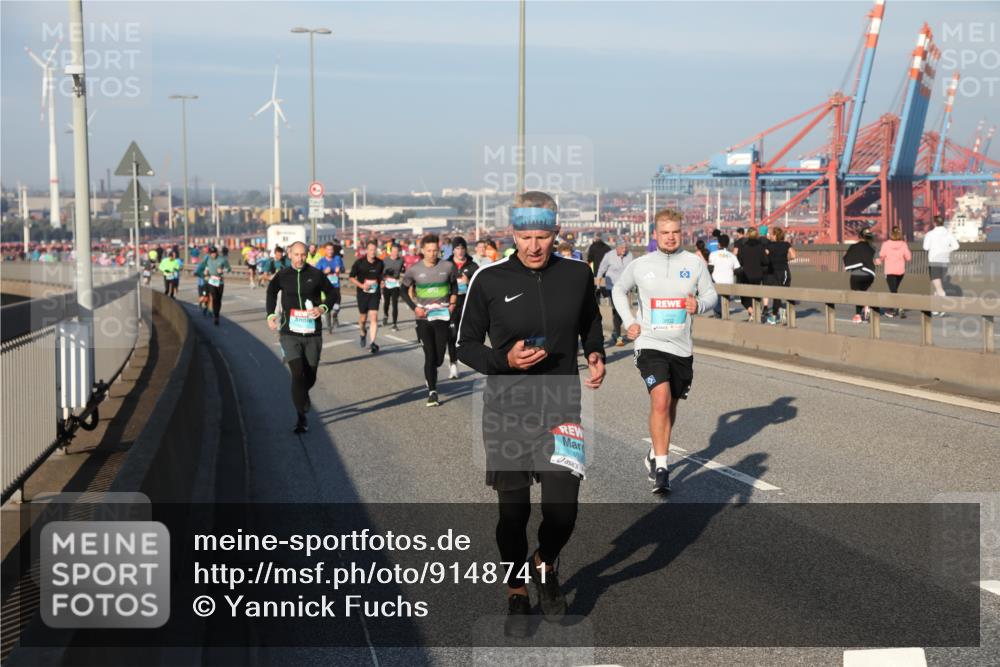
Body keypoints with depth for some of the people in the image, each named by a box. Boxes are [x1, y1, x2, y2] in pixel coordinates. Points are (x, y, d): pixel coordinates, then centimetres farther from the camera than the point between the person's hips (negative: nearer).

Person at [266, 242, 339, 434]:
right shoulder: (282, 276, 2)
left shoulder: (316, 275, -2)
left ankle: (302, 395, 44)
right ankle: (301, 418, -5)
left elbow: (331, 293, 10)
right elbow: (271, 292, 21)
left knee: (310, 376, 9)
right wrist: (271, 315, 11)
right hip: (290, 333, -1)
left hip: (312, 333, 1)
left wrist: (322, 308, -9)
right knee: (298, 373, -13)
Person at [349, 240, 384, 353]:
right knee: (363, 317, 10)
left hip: (375, 293, 1)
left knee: (374, 317, -12)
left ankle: (372, 343, -15)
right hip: (362, 293, -1)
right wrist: (361, 285, -16)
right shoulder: (359, 262, -6)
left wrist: (381, 281, -1)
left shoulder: (380, 263, 1)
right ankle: (363, 334, 41)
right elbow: (351, 278, -1)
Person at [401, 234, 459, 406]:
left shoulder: (447, 266, 0)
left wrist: (452, 303, 6)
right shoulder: (414, 270, -2)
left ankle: (429, 376, 36)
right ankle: (432, 392, 2)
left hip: (443, 316, 1)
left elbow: (454, 284, 18)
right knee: (429, 355, -5)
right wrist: (414, 307, -2)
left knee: (439, 358, 3)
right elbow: (404, 290, 11)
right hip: (423, 317, -1)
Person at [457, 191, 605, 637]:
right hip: (507, 411, -1)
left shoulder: (577, 275, 2)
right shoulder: (488, 280, -5)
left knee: (562, 511, -5)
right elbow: (466, 345, 1)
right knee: (513, 511, 7)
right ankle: (516, 594, 29)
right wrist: (504, 360, -16)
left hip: (562, 409, 1)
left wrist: (596, 354, 3)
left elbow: (590, 322, 22)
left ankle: (545, 566, 29)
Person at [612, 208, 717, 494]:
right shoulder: (640, 265, 0)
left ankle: (655, 455, 37)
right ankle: (661, 468, -16)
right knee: (661, 401, -20)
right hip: (650, 344, -3)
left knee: (670, 405, 15)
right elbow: (619, 290, 17)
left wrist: (698, 304, -15)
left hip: (682, 347, 3)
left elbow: (711, 295, 8)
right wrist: (629, 321, 5)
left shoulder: (695, 263, 1)